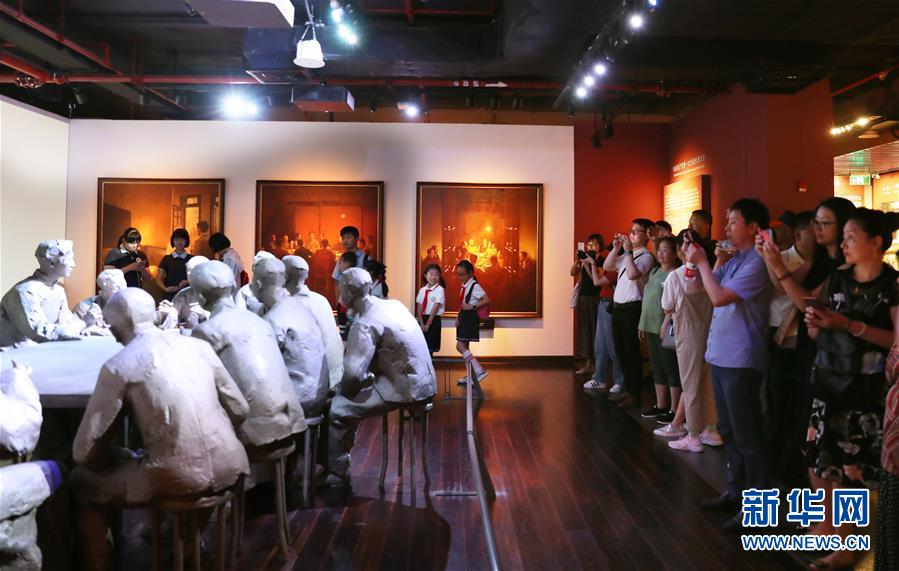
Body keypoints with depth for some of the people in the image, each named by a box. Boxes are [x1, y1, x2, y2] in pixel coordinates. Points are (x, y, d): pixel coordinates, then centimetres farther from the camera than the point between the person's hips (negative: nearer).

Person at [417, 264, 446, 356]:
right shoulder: (422, 290, 5)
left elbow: (435, 307, -13)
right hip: (422, 319, 4)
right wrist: (421, 323, -8)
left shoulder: (440, 290, -9)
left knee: (430, 347, 0)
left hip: (434, 320, -4)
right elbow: (419, 307, 3)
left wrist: (428, 323, -14)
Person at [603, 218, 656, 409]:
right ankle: (628, 389, 26)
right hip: (618, 307, 8)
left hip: (632, 308, -8)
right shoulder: (626, 255, 14)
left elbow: (633, 274, -26)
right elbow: (606, 267, 12)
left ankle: (635, 394, 8)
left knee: (631, 352, -2)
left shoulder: (646, 256, -11)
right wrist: (616, 248, 3)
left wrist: (628, 251, -21)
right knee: (621, 350, 15)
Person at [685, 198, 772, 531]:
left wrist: (702, 262, -13)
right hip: (720, 356, 9)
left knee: (746, 435, -1)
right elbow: (694, 288, 15)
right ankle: (736, 491, 31)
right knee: (728, 431, 18)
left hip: (740, 361, -9)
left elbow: (719, 297, -23)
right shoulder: (731, 261, 11)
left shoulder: (756, 264, -16)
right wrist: (696, 263, 1)